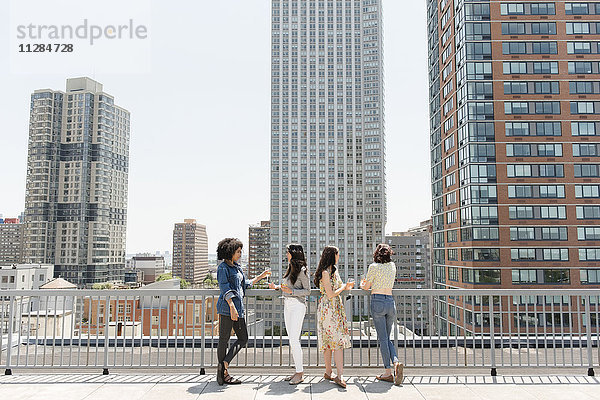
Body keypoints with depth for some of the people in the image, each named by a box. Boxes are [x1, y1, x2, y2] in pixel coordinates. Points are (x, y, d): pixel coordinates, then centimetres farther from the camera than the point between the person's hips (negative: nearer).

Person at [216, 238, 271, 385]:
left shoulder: (237, 267, 18)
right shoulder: (223, 268, -8)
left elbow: (245, 284, 29)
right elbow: (225, 289, -17)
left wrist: (260, 277, 27)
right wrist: (232, 307, -25)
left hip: (238, 308, 9)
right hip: (226, 307, -9)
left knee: (243, 339, 7)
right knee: (224, 340, 0)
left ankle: (224, 364, 6)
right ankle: (223, 374, 6)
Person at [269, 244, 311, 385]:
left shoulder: (302, 270, -10)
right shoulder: (290, 268, 14)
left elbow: (307, 291, -11)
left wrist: (291, 291, -20)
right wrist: (277, 287, 13)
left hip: (298, 305, -9)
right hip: (287, 306, 9)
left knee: (294, 340, -11)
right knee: (292, 340, 9)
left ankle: (300, 374, -3)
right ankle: (298, 371, 15)